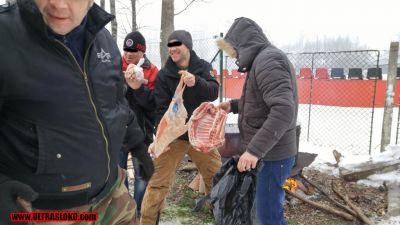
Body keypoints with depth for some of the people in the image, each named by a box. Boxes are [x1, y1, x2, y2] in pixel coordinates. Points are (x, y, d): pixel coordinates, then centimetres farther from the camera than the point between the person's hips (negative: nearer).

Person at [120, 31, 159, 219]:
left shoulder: (152, 71, -3)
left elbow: (154, 103, -11)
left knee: (141, 173, 8)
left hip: (140, 130, -2)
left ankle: (139, 210, 26)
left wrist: (139, 88, -24)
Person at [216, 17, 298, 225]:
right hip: (268, 151, 10)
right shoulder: (263, 60, 15)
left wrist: (254, 149, -31)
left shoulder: (268, 60, -18)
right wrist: (233, 105, 18)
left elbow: (283, 110, -30)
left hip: (272, 155, -10)